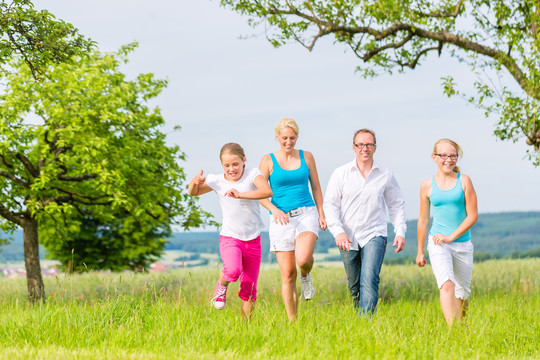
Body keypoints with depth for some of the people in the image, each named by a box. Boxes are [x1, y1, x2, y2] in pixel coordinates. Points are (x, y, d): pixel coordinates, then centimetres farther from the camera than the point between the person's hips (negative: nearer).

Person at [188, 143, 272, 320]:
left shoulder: (252, 174, -8)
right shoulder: (217, 181, -2)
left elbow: (267, 192, -26)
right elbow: (193, 192, 13)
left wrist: (240, 195, -36)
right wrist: (195, 182, -11)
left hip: (253, 239, 1)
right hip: (229, 238, -1)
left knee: (249, 288, 5)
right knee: (233, 270, -31)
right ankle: (222, 286, 2)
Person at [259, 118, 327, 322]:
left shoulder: (306, 157, 8)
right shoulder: (268, 160, 3)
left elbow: (316, 187, 14)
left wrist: (321, 214, 4)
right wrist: (274, 210, -19)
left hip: (307, 213, 0)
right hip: (281, 219, 0)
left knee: (303, 259, -27)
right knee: (288, 273, -2)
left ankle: (306, 276, 10)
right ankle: (292, 321, 7)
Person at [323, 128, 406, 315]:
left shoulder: (385, 175, 4)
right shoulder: (340, 174, 1)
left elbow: (396, 205, 15)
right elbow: (330, 204, -1)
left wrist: (400, 232, 4)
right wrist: (338, 231, -15)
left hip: (374, 235, -1)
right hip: (348, 238, 1)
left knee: (369, 280, -19)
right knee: (354, 286, 10)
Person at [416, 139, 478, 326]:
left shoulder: (464, 181, 0)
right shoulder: (427, 185, 3)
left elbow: (473, 215, -3)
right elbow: (423, 220, 13)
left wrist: (451, 237, -12)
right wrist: (420, 251, 17)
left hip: (462, 243, 1)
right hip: (438, 243, -1)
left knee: (462, 293, 10)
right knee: (446, 285, -22)